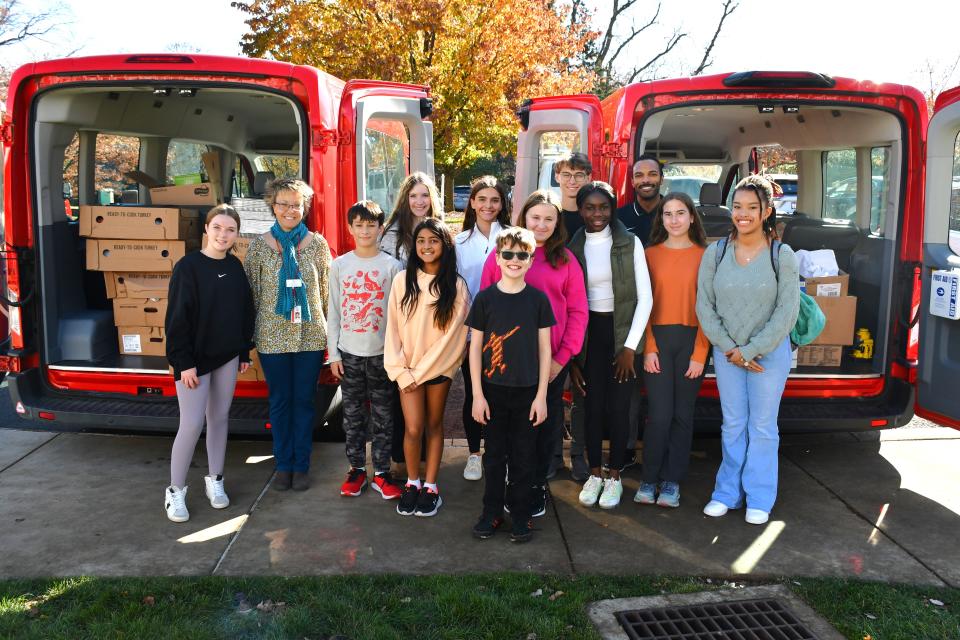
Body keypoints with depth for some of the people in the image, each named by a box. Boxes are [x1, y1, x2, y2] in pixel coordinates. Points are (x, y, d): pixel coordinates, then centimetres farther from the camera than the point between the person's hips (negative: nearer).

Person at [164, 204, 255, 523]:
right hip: (195, 359, -5)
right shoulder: (188, 266, -12)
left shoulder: (235, 266, 4)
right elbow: (177, 317, -13)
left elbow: (245, 311, 11)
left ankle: (214, 480, 27)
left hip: (227, 357, 5)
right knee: (192, 424, -4)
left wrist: (244, 352, 9)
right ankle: (175, 490, 13)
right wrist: (184, 362, -16)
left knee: (219, 418, 13)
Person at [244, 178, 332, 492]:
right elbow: (251, 290, 3)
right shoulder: (259, 245, 0)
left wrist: (327, 327, 5)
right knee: (280, 401, 10)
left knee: (304, 401, 8)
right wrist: (250, 331, 3)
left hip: (310, 335, 0)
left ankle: (302, 465, 20)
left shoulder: (317, 243, 0)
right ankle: (283, 464, 24)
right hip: (272, 336, 0)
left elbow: (326, 289, 5)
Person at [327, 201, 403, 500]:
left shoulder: (392, 266, -2)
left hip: (382, 352, -1)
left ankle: (381, 472, 18)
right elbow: (333, 312, 5)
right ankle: (357, 468, 24)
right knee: (352, 415, 10)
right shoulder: (339, 265, 3)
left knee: (383, 415, 6)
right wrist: (333, 353, 1)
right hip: (349, 352, 2)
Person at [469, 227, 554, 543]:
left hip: (527, 391, 0)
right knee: (495, 454, 10)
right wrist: (477, 395, -4)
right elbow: (475, 348, 0)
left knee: (524, 456, 8)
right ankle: (492, 512, 25)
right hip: (493, 390, 0)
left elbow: (544, 349, 1)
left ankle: (521, 516, 22)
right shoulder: (485, 298, -3)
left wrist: (541, 395, -3)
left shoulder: (538, 299, -2)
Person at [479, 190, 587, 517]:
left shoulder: (566, 259, 4)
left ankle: (538, 485, 28)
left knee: (547, 423, 10)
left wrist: (562, 357, -7)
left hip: (551, 360, 1)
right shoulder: (501, 254, 2)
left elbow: (578, 311, 1)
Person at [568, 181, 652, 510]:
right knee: (592, 406, 5)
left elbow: (645, 298, -5)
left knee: (618, 407, 2)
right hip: (588, 333, 2)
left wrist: (630, 347, -9)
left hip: (622, 331, -1)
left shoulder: (630, 243, -3)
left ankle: (615, 477, 19)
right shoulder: (573, 248, 3)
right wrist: (571, 357, 1)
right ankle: (594, 474, 22)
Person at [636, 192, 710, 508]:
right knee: (659, 414, -4)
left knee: (682, 414, 7)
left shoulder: (704, 256, 3)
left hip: (691, 340, 0)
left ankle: (672, 481, 19)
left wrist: (700, 353, -7)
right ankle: (648, 479, 13)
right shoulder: (650, 254, 5)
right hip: (658, 340, 0)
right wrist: (648, 347, -6)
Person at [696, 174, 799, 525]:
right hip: (726, 352, 2)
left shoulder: (782, 255, -8)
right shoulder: (716, 252, -2)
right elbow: (704, 305, -1)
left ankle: (759, 499, 22)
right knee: (732, 425, 11)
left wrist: (749, 350, -13)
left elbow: (787, 312, -10)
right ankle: (728, 492, 25)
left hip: (769, 353, -2)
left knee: (762, 426, 8)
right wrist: (729, 348, -8)